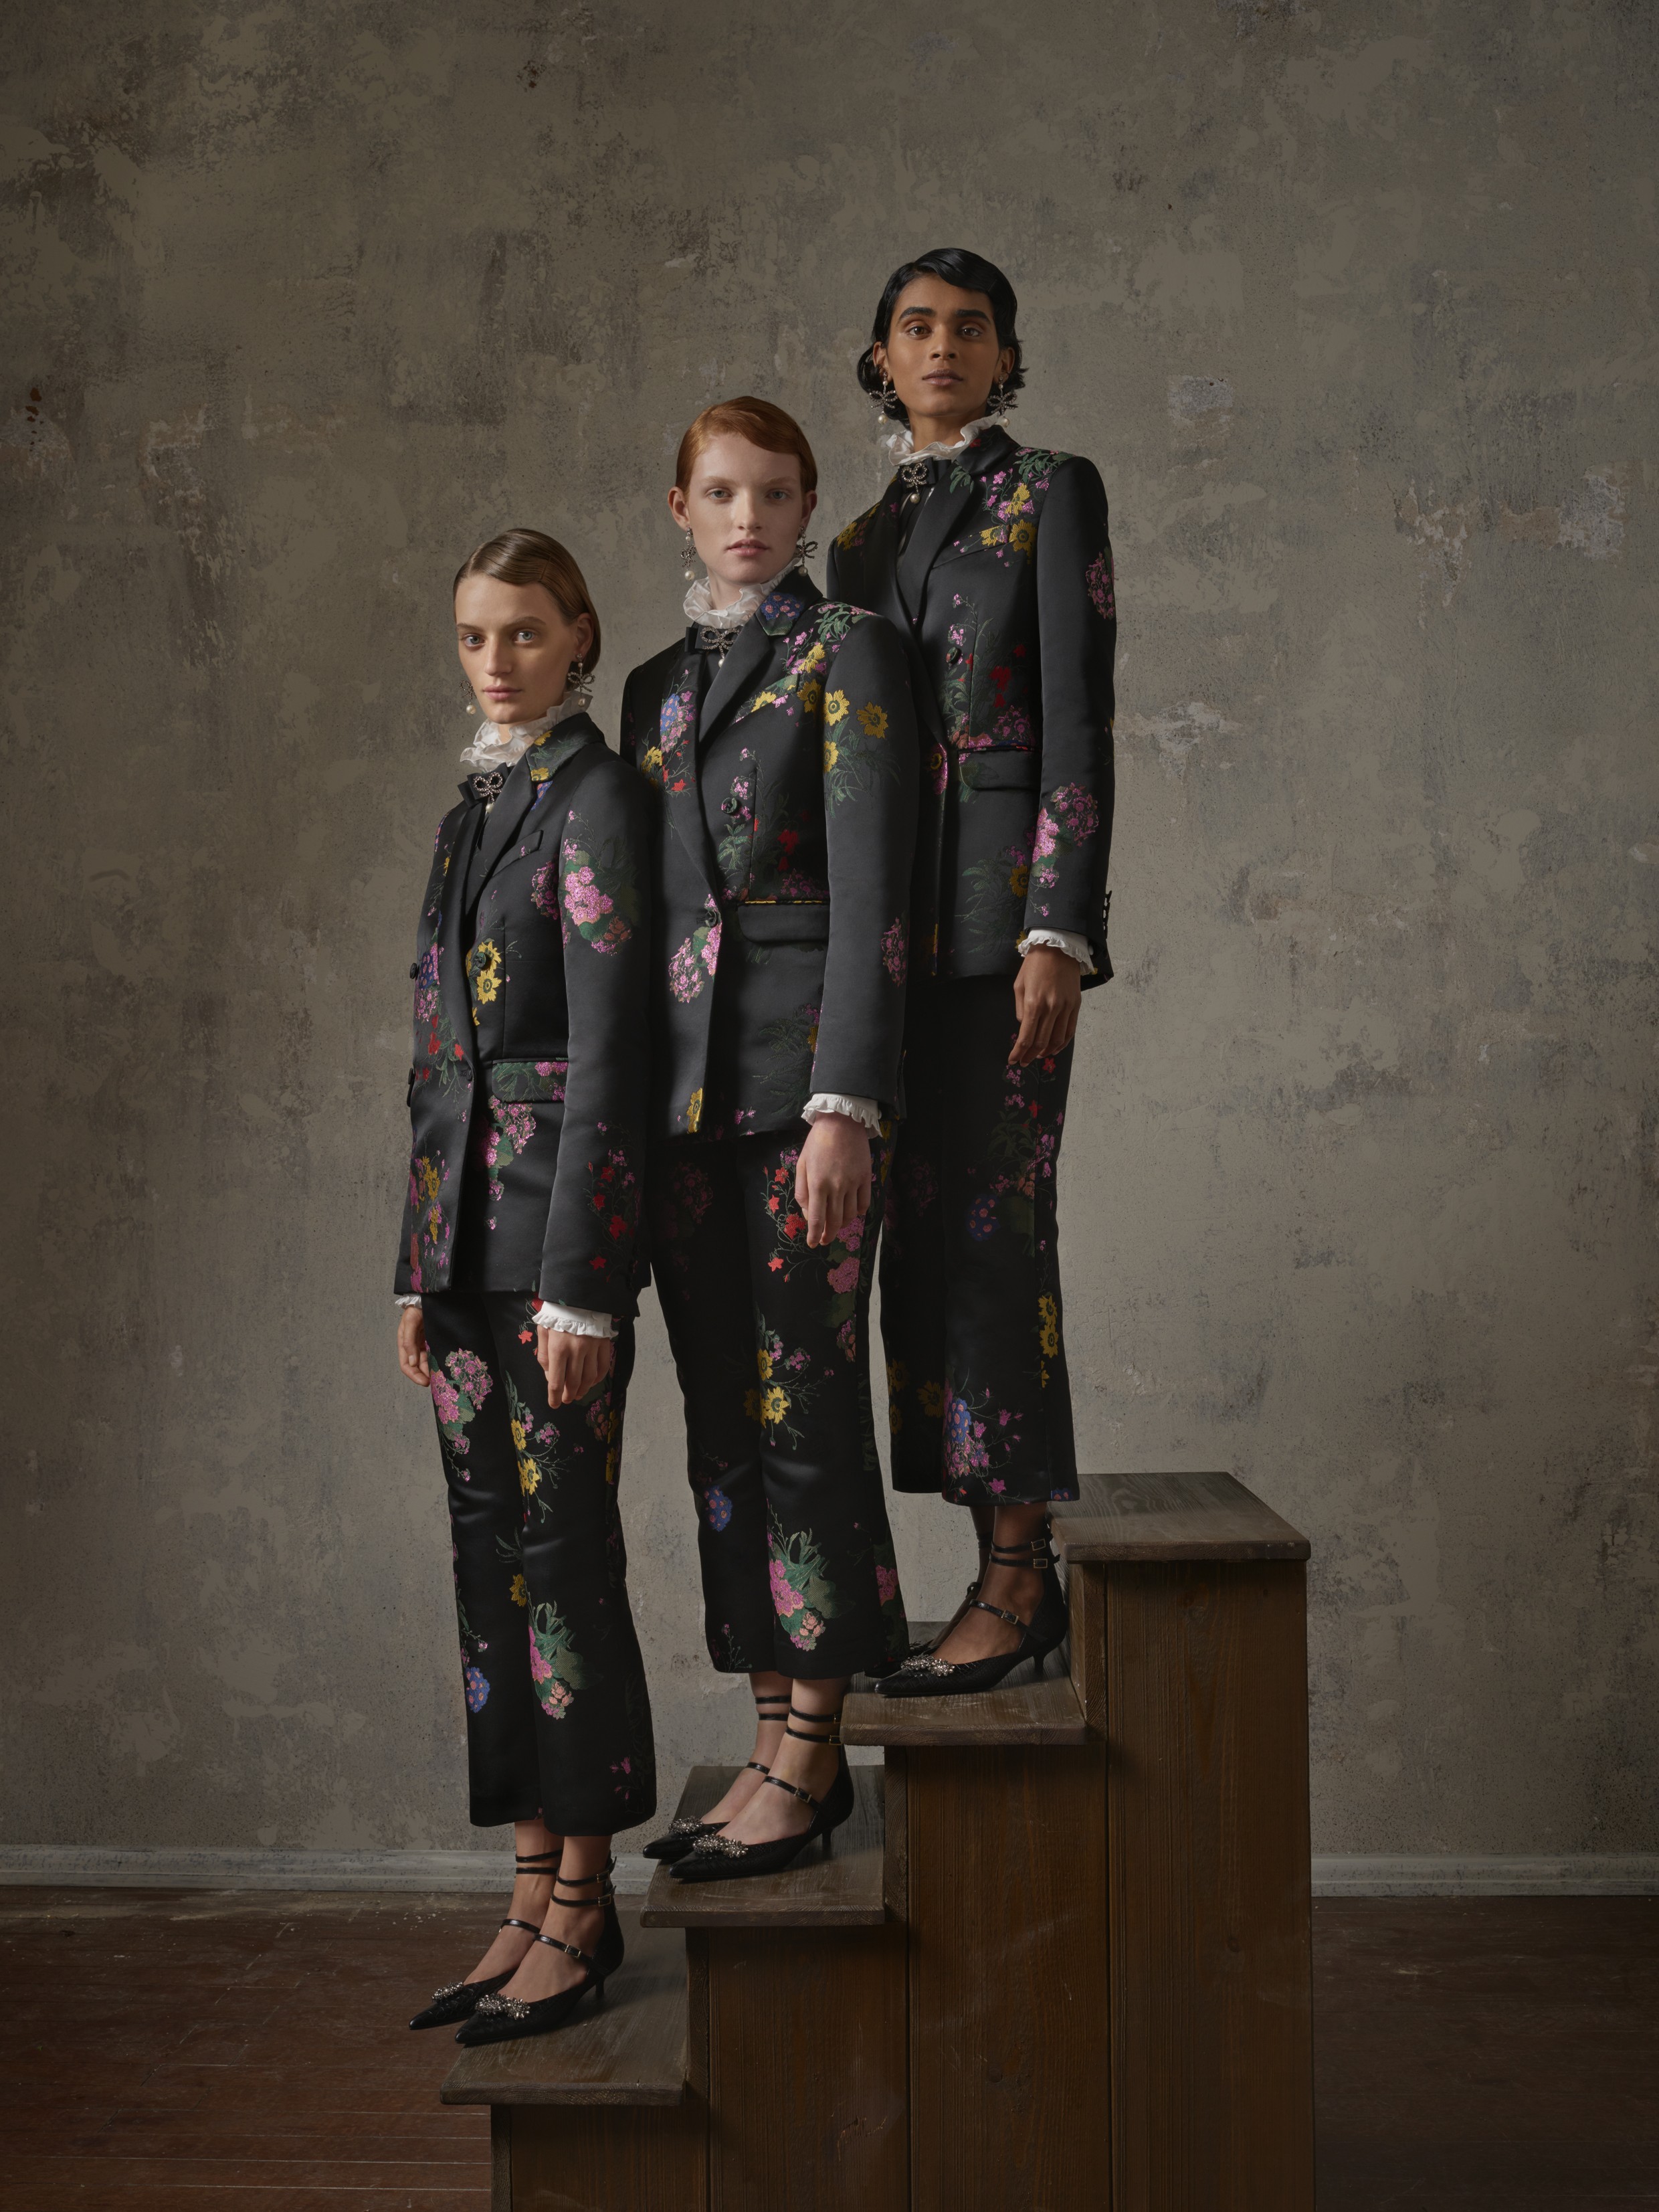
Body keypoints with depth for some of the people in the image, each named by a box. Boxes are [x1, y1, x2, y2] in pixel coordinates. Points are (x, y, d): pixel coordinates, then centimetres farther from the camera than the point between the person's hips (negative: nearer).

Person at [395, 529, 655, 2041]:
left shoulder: (597, 799, -7)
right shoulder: (474, 812, 18)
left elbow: (607, 1053, -14)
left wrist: (579, 1286, -18)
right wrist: (419, 1269, 16)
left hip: (556, 1214, -8)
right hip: (462, 1225, 8)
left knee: (562, 1546, -4)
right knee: (493, 1553, 9)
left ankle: (585, 1906, 8)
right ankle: (535, 1896, 19)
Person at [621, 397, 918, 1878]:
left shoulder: (844, 653, -1)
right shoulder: (656, 686, 19)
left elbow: (872, 894, -10)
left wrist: (844, 1105, -18)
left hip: (801, 1069, -7)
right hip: (682, 1083, 7)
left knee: (801, 1403, -6)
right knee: (722, 1417, 8)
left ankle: (813, 1755, 3)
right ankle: (776, 1743, 17)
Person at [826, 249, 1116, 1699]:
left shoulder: (1050, 494, 2)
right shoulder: (863, 539, 21)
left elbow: (1080, 720, -7)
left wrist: (1060, 932, -17)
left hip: (1001, 896, -7)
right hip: (890, 910, 7)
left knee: (990, 1223, -10)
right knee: (927, 1227, 5)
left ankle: (1020, 1576, -4)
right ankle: (1013, 1575, 11)